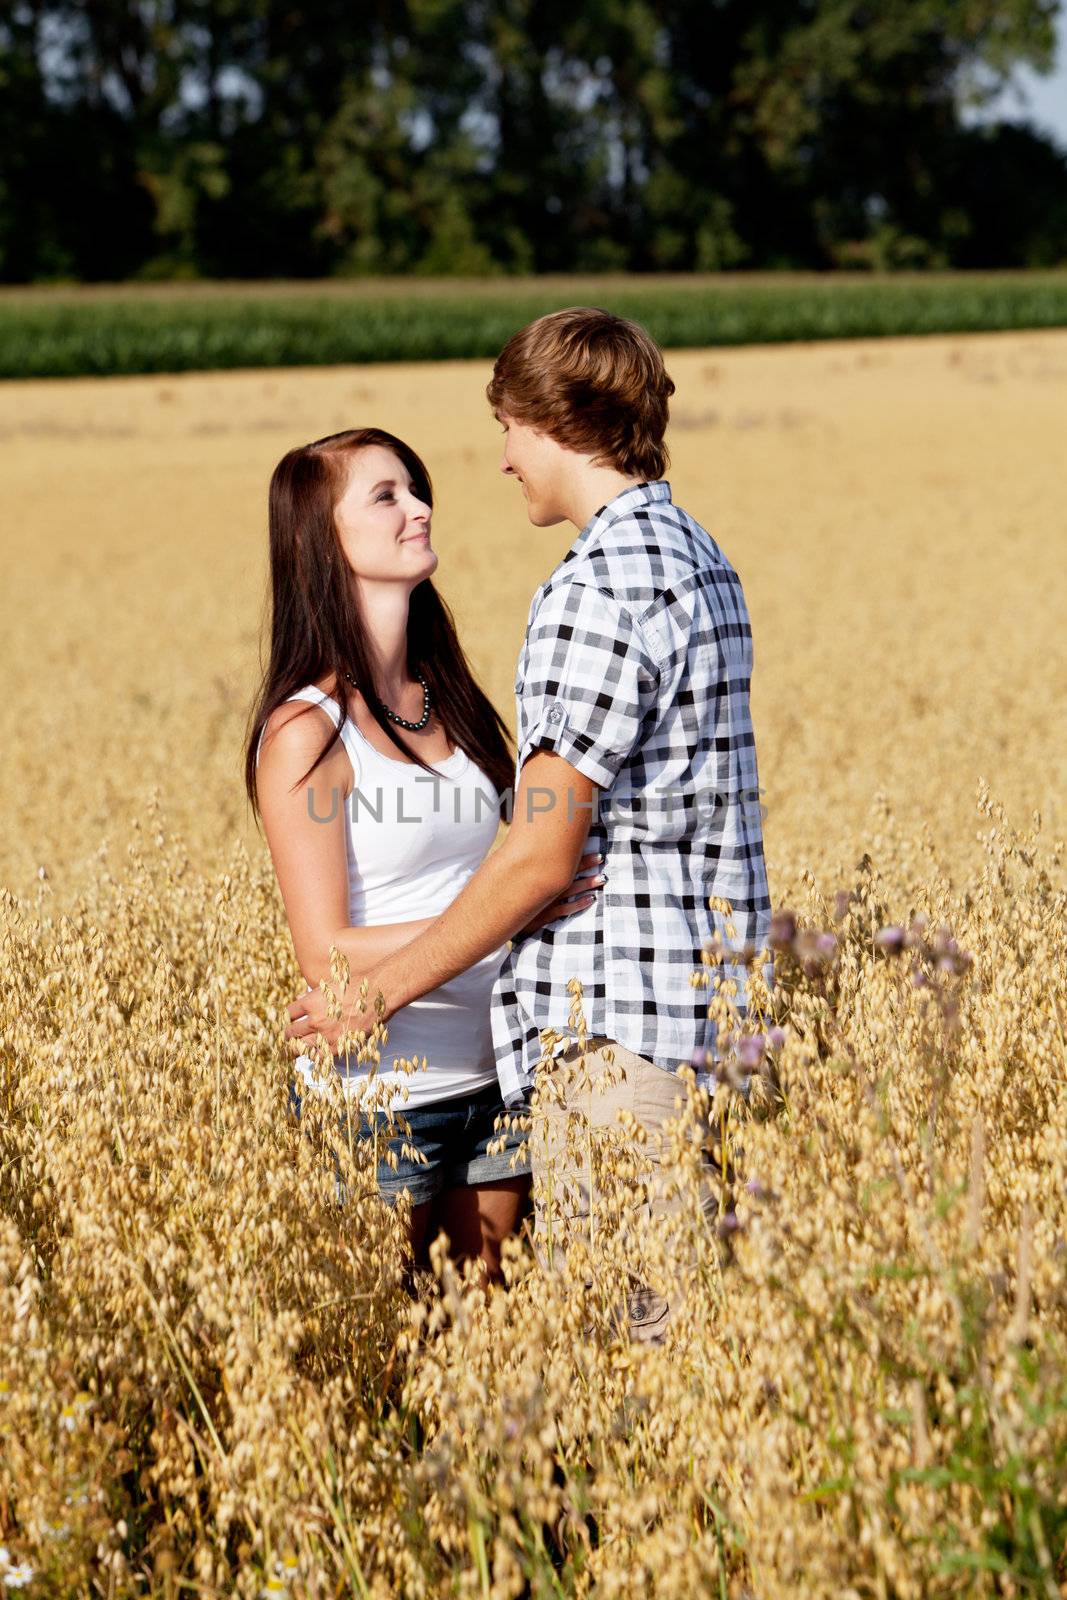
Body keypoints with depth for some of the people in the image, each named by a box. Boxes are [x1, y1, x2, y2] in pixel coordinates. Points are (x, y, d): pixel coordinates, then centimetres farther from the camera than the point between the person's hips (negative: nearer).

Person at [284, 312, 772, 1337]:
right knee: (692, 1316, 12)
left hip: (613, 1021, -10)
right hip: (707, 997, 10)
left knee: (623, 1321, -4)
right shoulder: (702, 562, 14)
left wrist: (381, 990, -7)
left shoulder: (599, 590, -16)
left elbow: (540, 856, -17)